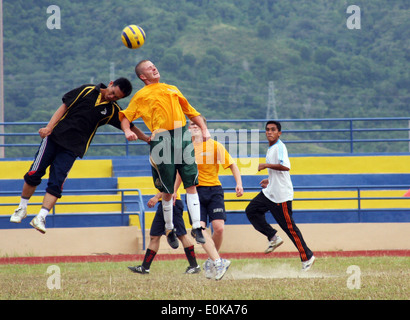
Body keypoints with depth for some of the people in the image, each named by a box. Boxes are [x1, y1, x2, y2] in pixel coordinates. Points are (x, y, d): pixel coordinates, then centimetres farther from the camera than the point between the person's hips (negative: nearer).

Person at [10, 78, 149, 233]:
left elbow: (130, 127, 13)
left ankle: (40, 218, -10)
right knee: (34, 174, -3)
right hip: (54, 137, 0)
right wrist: (49, 127, -7)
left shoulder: (113, 110, 5)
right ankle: (22, 209, 16)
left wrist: (147, 138, 6)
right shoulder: (87, 91, 2)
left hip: (72, 149, 0)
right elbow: (64, 107, 2)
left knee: (56, 184, -13)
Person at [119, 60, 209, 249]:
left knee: (191, 183, -7)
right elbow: (125, 116, 9)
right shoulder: (141, 96, 12)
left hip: (183, 136, 3)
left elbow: (190, 111, 26)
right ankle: (169, 229, 17)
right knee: (167, 190, 1)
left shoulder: (172, 89, 23)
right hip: (161, 140, -3)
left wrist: (203, 128, 14)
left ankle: (196, 227, -7)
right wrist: (127, 131, -11)